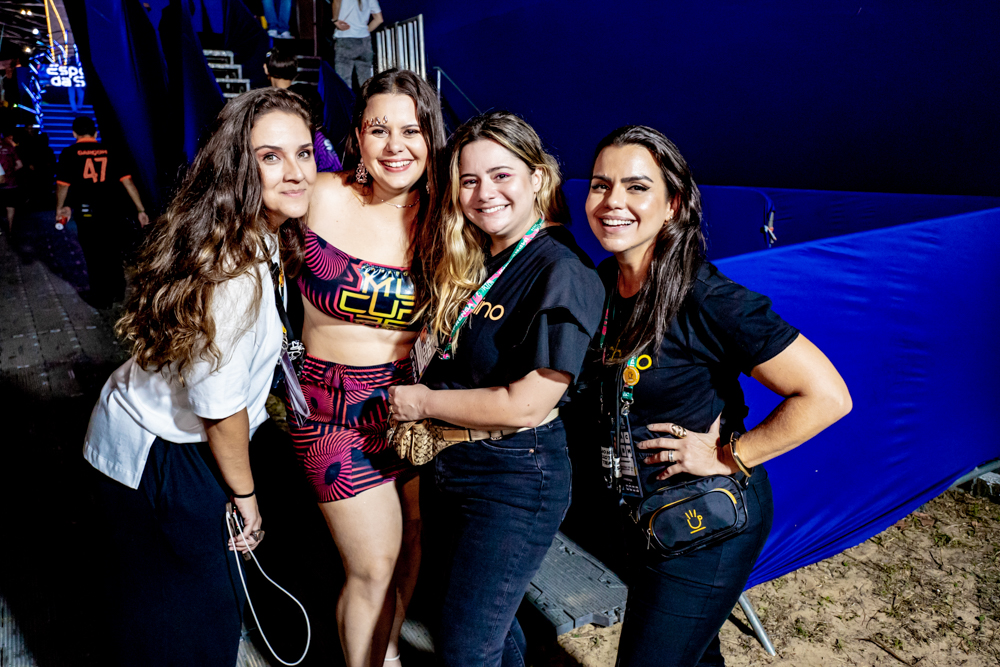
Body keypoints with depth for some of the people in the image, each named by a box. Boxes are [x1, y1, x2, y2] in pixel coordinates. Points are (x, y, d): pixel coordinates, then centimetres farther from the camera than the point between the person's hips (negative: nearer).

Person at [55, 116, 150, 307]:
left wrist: (60, 208, 12)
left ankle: (101, 298, 17)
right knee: (113, 253, 17)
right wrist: (140, 210, 0)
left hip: (86, 214, -2)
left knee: (94, 256, 9)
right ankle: (117, 292, 27)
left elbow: (63, 185, -4)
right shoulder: (108, 152, 3)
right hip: (109, 211, 2)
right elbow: (127, 181, -2)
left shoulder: (69, 153, -3)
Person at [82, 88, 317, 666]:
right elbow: (219, 407, -24)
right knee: (193, 619, 15)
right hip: (160, 462, -8)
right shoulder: (235, 272, -32)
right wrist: (244, 494, -10)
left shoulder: (259, 236, -3)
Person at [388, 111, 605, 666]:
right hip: (458, 467, 8)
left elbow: (525, 405, -23)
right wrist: (421, 401, -4)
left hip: (517, 479, -7)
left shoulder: (561, 272, -20)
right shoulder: (469, 261, 3)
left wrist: (421, 402, -13)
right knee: (489, 621, 25)